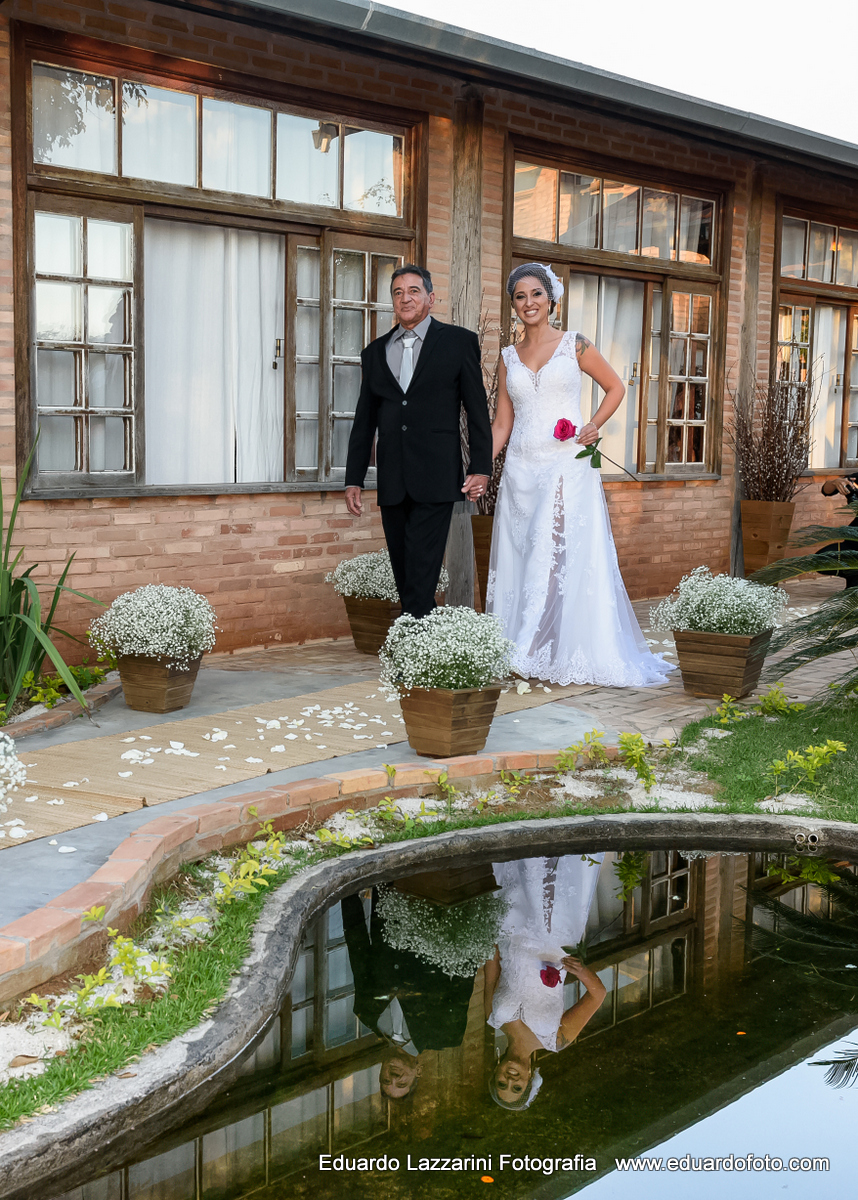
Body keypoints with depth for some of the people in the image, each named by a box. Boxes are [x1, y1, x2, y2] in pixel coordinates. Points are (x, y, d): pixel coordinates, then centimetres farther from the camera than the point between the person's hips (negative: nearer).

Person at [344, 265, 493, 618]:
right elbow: (364, 420, 17)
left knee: (421, 575, -11)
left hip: (435, 481, -4)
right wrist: (354, 480, 13)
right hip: (392, 483, 5)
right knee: (404, 575, 7)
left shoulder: (459, 342, 5)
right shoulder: (375, 351, 15)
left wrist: (481, 468, -4)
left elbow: (477, 410, 3)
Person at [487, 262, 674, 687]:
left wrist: (594, 425, -5)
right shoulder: (509, 357, 12)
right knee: (520, 560, 4)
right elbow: (502, 423, 12)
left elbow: (615, 387, 12)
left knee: (564, 559, -9)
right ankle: (519, 655, 11)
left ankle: (567, 655, -5)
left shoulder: (575, 345, 3)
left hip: (567, 466, -4)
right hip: (521, 471, 4)